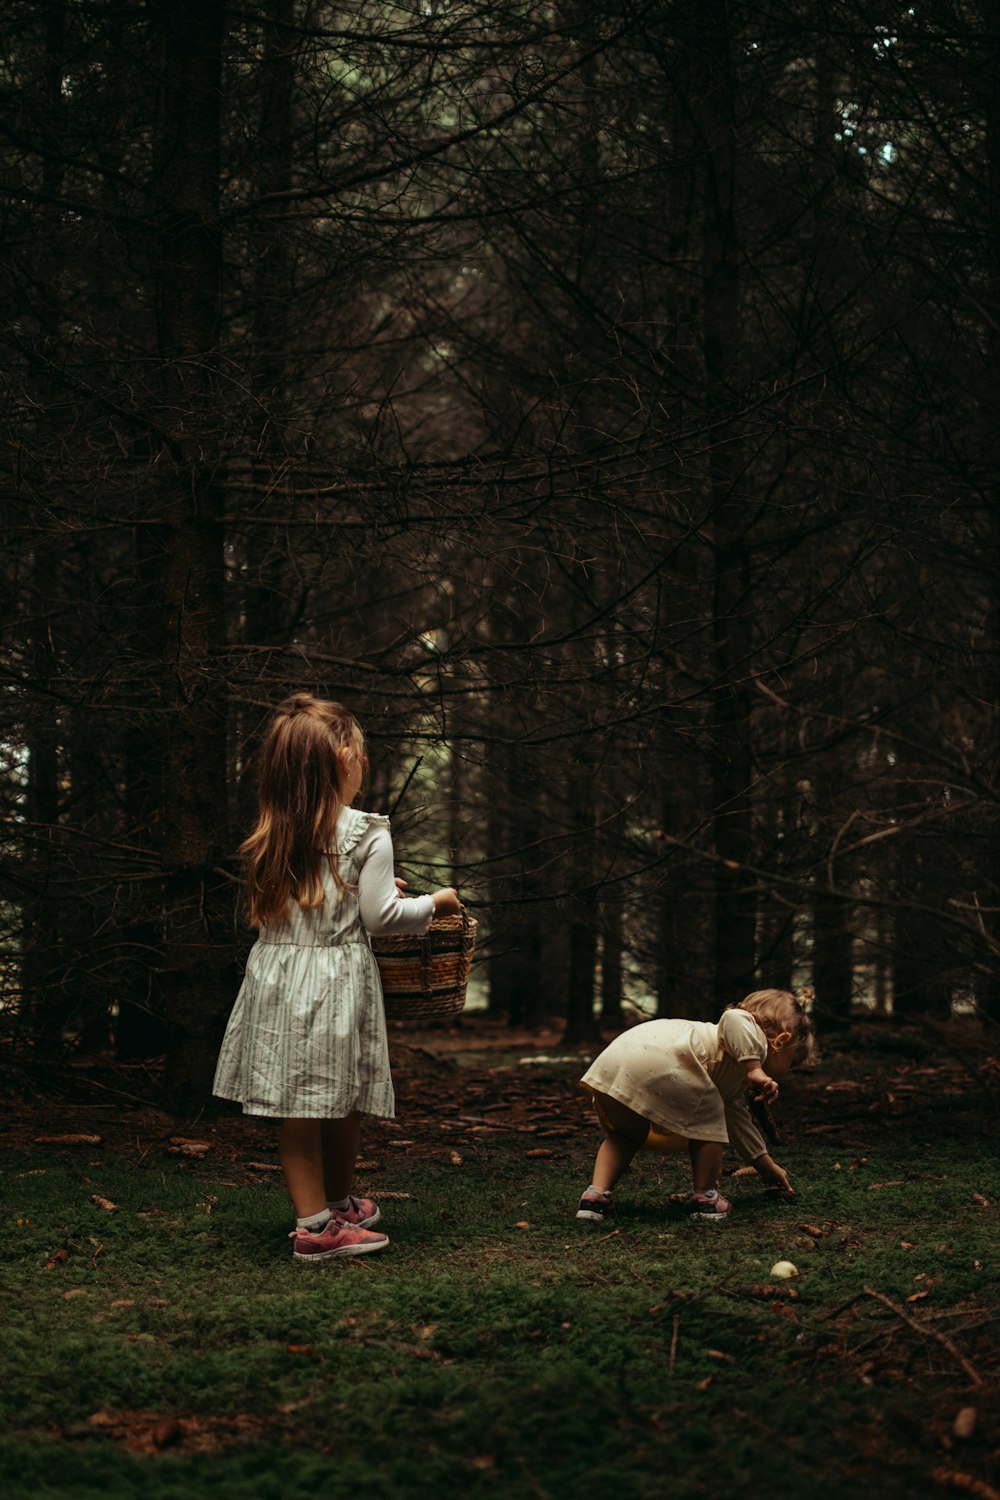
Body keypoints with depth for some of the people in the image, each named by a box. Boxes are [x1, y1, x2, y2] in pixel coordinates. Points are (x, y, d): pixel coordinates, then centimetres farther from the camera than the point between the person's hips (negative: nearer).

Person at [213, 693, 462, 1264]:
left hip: (277, 974, 5)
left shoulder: (272, 835, 7)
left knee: (298, 1110, 6)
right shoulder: (366, 833, -10)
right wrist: (435, 901, 8)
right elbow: (379, 916, -9)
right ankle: (339, 1206, 26)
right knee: (343, 1104, 11)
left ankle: (315, 1221, 9)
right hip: (339, 977, -5)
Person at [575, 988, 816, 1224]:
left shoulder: (734, 1076, 40)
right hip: (656, 1064, -9)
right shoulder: (754, 1038, 13)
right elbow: (733, 1017, -11)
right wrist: (754, 1070, -11)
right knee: (707, 1120, 13)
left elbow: (738, 1123, 50)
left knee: (625, 1135, 30)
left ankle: (597, 1195, 13)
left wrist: (769, 1166, 59)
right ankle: (705, 1197, 16)